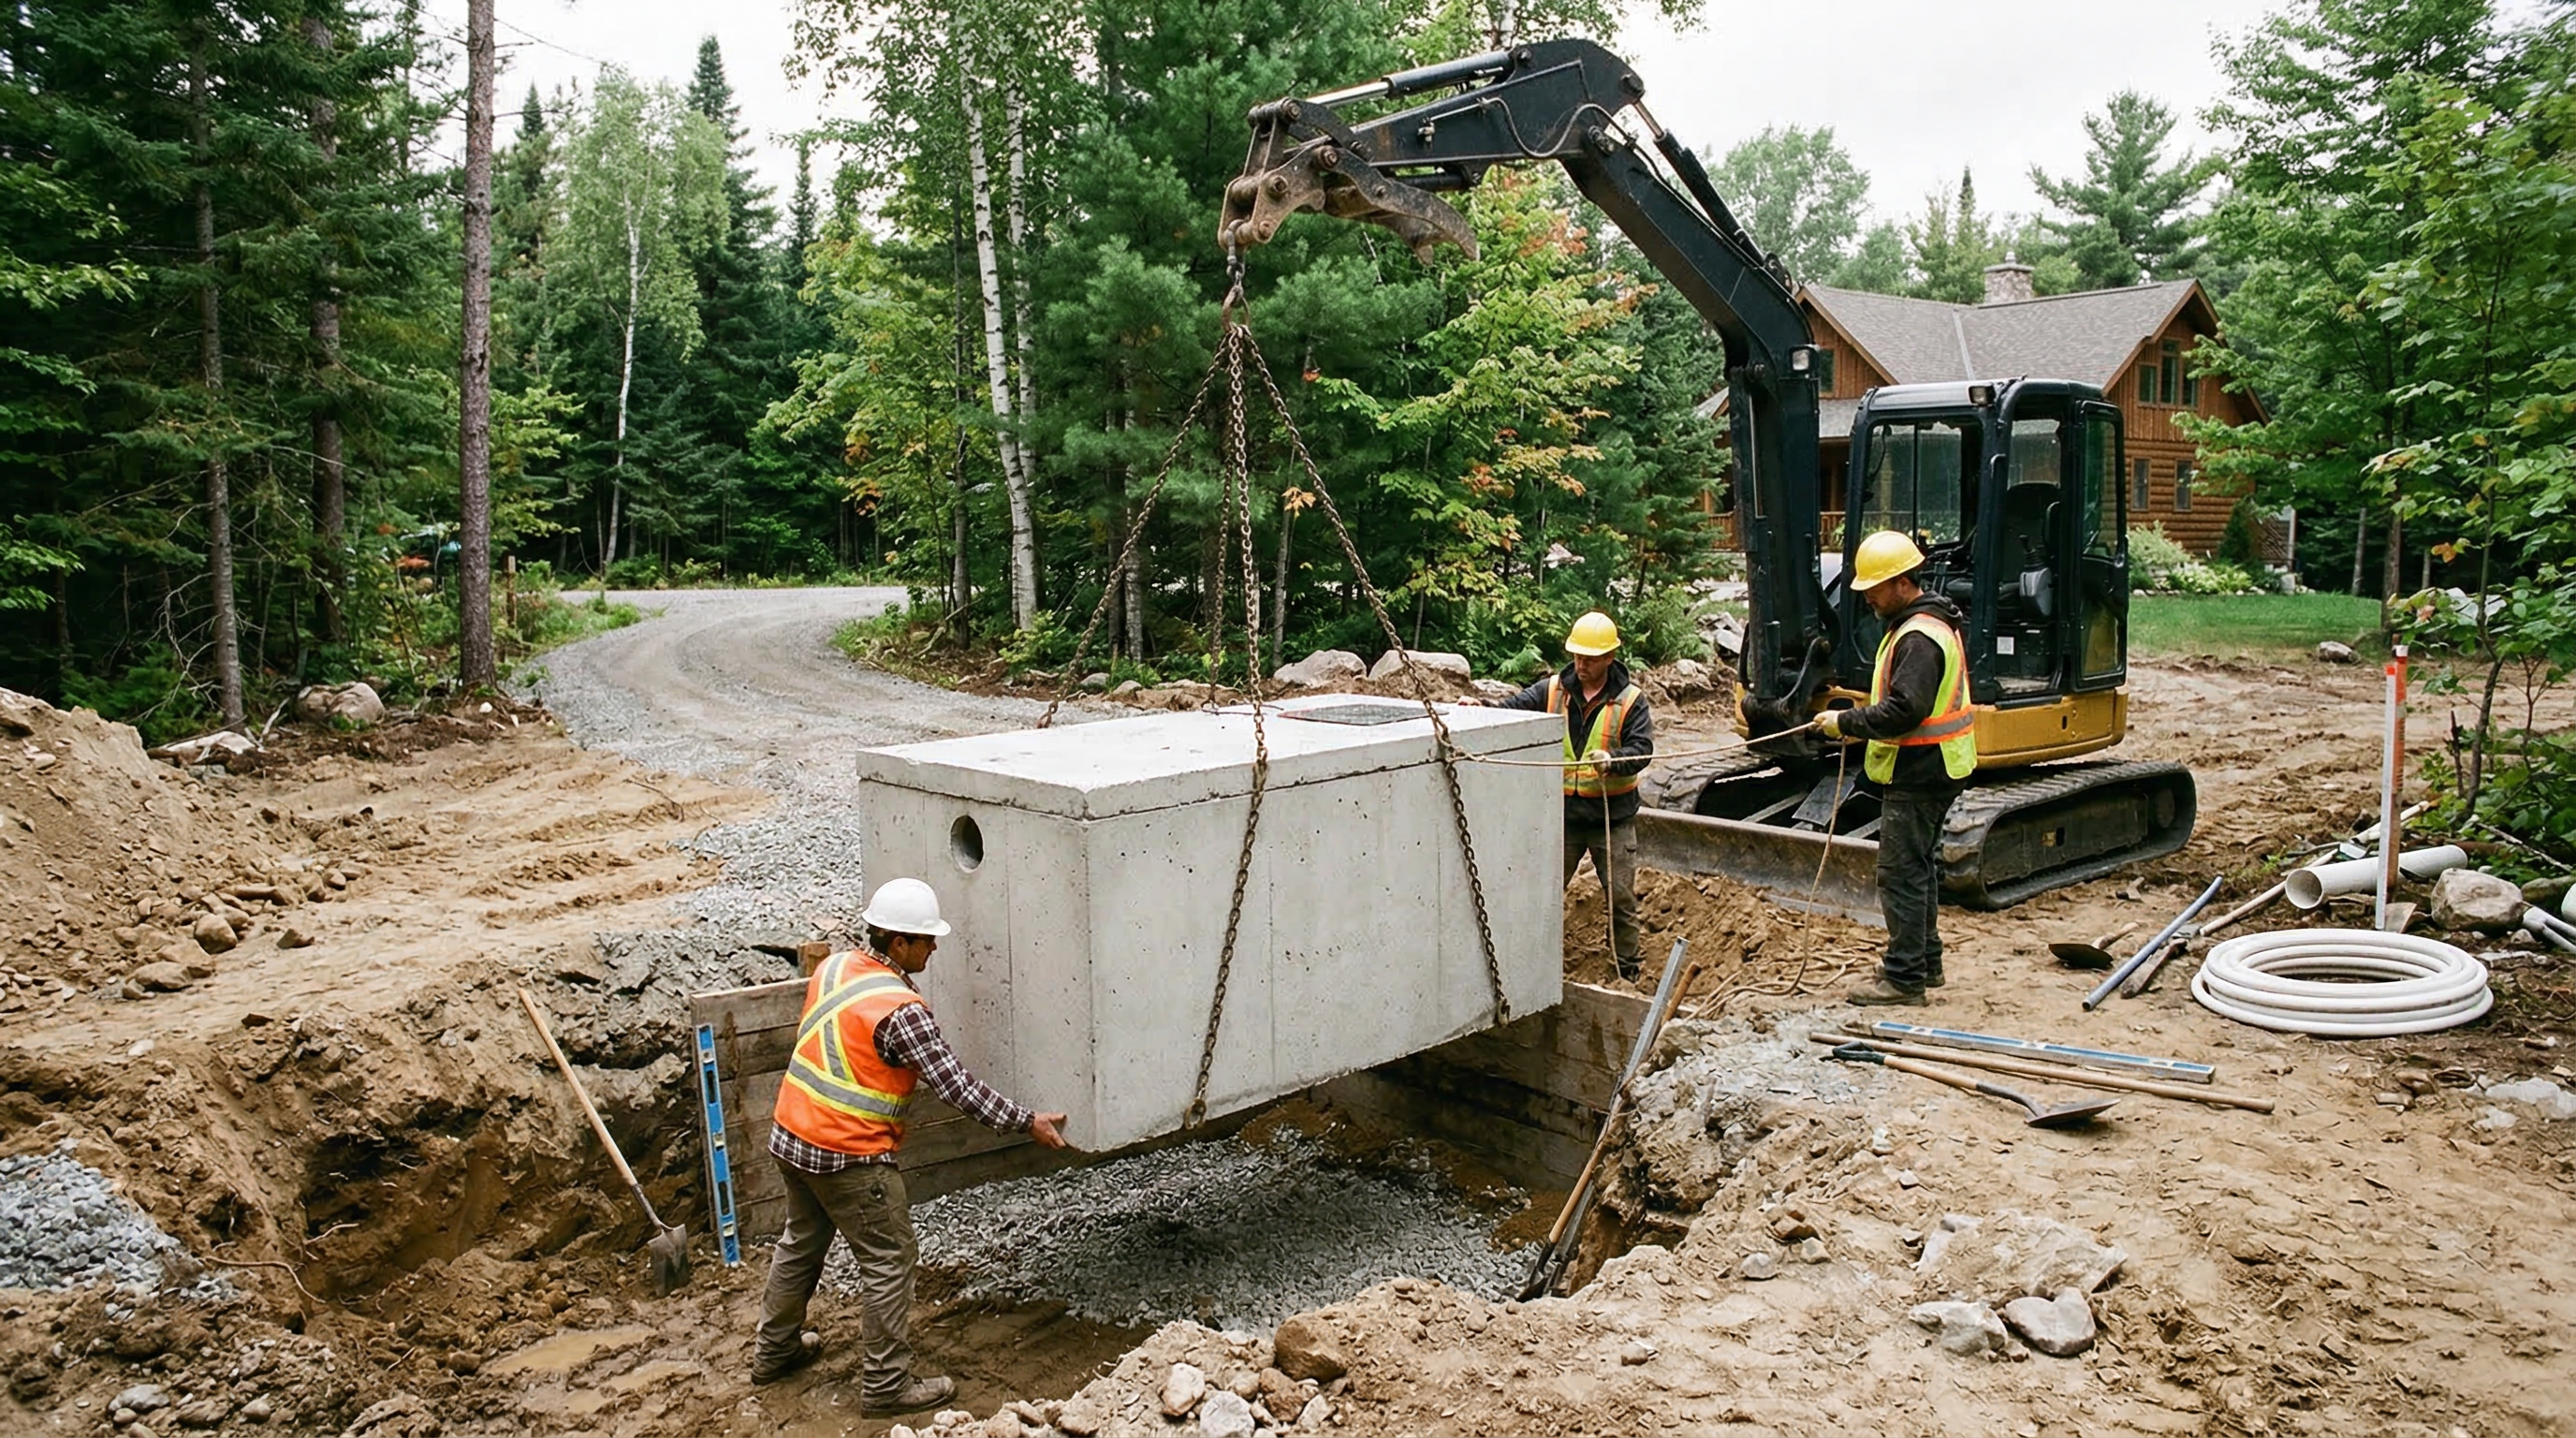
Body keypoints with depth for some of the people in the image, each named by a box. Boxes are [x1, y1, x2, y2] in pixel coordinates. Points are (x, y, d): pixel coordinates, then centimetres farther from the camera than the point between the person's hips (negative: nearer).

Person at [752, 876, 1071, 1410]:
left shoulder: (832, 967, 0)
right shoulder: (900, 1010, -24)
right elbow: (955, 1085, -23)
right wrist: (1027, 1123, -18)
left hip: (790, 1137, 9)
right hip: (849, 1157, -9)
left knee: (802, 1241, 26)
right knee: (889, 1261, 4)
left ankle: (774, 1351, 42)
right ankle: (887, 1385, 12)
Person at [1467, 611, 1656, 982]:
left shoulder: (1629, 700, -6)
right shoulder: (1552, 690, 1)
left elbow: (1642, 748, -14)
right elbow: (1513, 710, -7)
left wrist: (1613, 760, -34)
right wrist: (1482, 707, -27)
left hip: (1612, 818, -2)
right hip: (1561, 813, 2)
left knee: (1620, 898, 7)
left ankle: (1627, 971, 22)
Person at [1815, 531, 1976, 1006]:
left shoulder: (1919, 637, -21)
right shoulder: (1926, 623, 14)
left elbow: (1905, 710, -27)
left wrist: (1846, 723, -18)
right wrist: (1858, 724, 7)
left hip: (1917, 774, -11)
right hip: (1926, 770, 11)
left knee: (1902, 873, -6)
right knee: (1920, 867, 19)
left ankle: (1904, 976, -1)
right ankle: (1926, 962, 30)